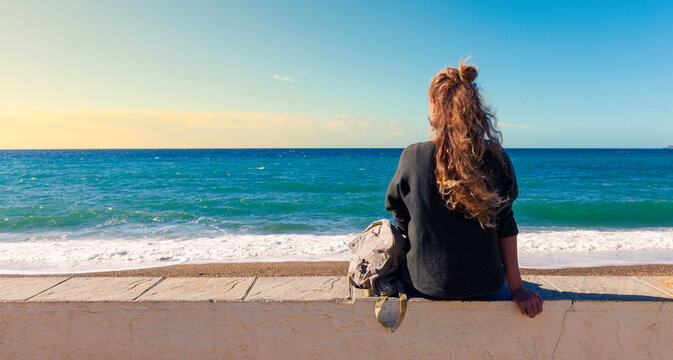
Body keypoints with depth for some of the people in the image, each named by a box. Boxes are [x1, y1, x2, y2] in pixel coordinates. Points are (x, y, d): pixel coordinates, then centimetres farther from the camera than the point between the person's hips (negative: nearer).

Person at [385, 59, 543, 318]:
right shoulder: (496, 157, -9)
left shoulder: (413, 157, -15)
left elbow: (400, 218, -3)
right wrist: (516, 288, 0)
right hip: (486, 285, 3)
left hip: (425, 286, -2)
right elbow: (505, 226, -5)